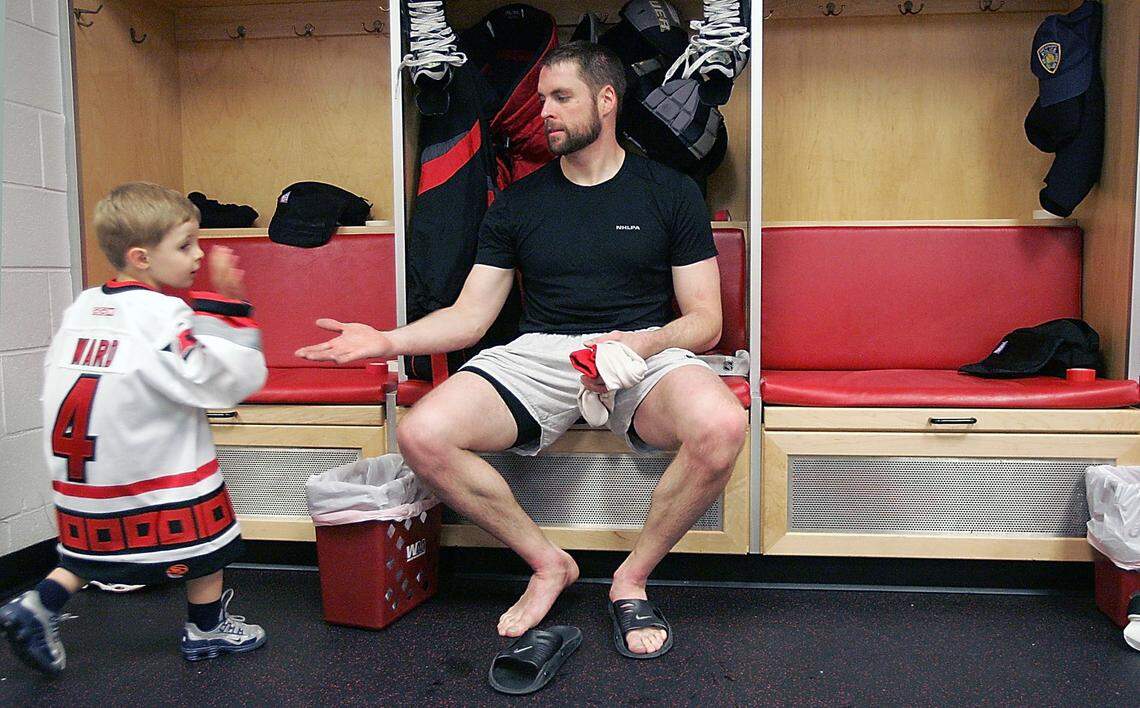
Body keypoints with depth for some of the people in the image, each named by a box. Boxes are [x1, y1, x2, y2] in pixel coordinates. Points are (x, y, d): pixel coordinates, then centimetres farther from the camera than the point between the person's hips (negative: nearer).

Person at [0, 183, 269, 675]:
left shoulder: (81, 307, 4)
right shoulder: (161, 316, -20)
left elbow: (54, 381, 10)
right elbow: (234, 378, -23)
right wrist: (227, 305, -19)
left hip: (79, 467, 7)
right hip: (162, 475, -7)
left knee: (96, 550, 28)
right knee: (205, 541, 14)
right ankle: (206, 630, 28)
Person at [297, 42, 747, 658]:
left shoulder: (670, 192, 7)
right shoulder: (518, 202, 13)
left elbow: (705, 321, 3)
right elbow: (469, 315, 8)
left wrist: (642, 343, -18)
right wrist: (386, 341, -7)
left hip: (644, 351, -1)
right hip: (538, 354, 2)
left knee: (721, 426, -35)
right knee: (422, 436, -23)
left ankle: (633, 578, -7)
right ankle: (547, 562, -1)